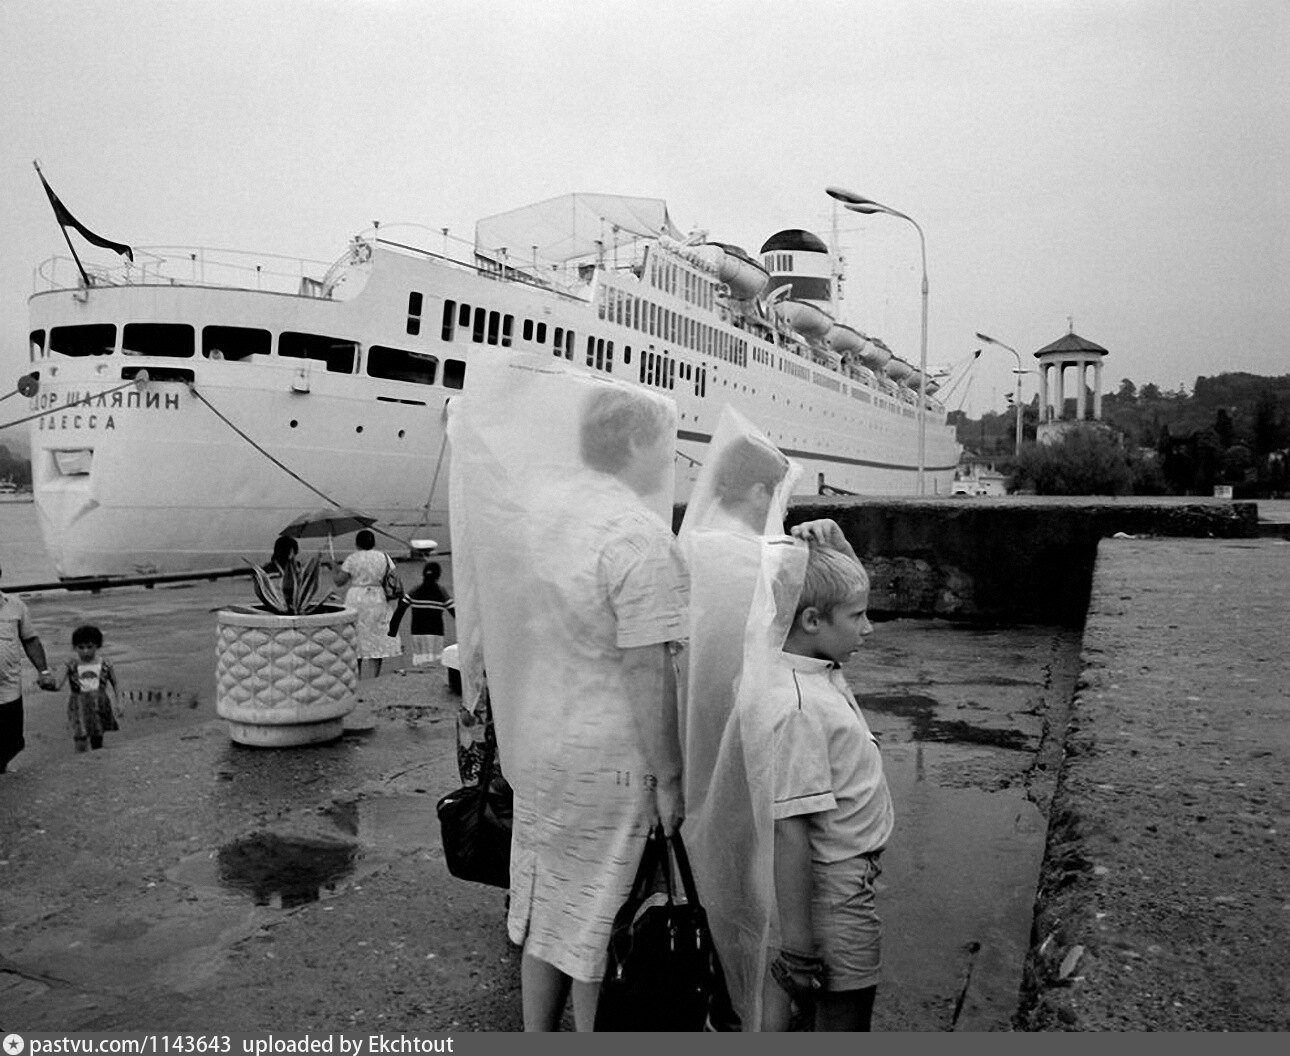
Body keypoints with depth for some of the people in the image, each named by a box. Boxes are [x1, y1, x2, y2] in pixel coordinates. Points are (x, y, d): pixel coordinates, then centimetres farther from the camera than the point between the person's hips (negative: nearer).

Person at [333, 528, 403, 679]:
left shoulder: (352, 558, -5)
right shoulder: (384, 556, 1)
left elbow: (339, 581, -4)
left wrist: (337, 571, 15)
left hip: (356, 600, -1)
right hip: (378, 599, 1)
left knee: (357, 637, 7)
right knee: (378, 636, 7)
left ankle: (357, 674, 9)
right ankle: (376, 674, 6)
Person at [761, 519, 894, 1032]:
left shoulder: (817, 670, -1)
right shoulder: (798, 707, -28)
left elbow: (841, 581, 15)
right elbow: (789, 831, -26)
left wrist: (829, 538, -5)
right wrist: (797, 944, -22)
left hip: (841, 876, 9)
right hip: (833, 892, -9)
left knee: (796, 1004, 23)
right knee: (844, 1019, 9)